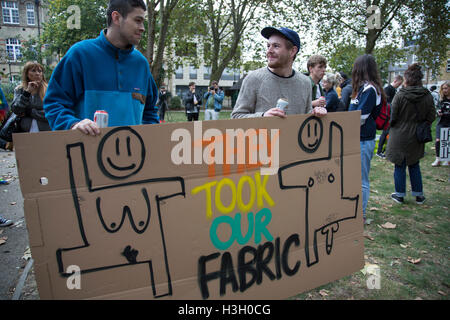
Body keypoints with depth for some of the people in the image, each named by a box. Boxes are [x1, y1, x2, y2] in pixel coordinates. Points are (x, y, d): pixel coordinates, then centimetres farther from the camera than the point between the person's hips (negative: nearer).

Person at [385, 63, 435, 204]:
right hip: (416, 139, 4)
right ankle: (419, 195, 25)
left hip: (400, 136, -4)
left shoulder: (400, 96, -16)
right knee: (414, 166, 17)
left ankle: (400, 195, 17)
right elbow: (431, 117, 0)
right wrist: (419, 123, 17)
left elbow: (392, 117, -11)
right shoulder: (427, 96, -4)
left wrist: (391, 125, 9)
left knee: (399, 166, 8)